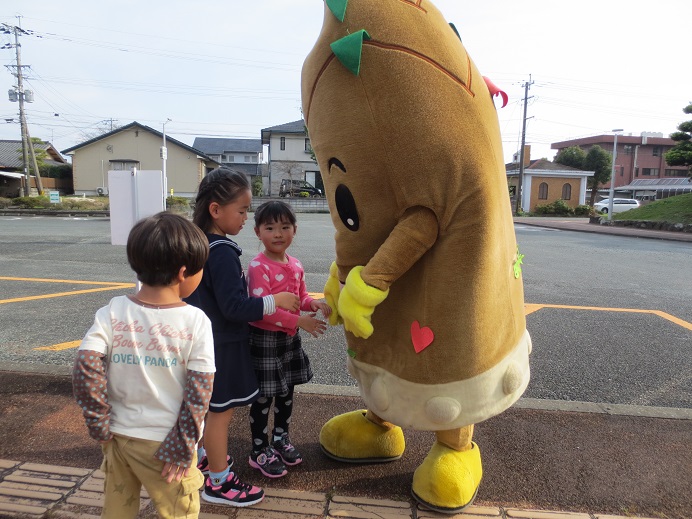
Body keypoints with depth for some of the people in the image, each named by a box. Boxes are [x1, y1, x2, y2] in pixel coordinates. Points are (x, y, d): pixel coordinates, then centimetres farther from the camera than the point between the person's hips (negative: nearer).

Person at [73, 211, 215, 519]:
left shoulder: (112, 312, -10)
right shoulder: (196, 321, -17)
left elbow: (85, 368, -16)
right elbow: (199, 393, -17)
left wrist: (100, 425, -4)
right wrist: (181, 449, -8)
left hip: (119, 435, 4)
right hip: (165, 442, -3)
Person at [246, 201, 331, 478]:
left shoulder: (295, 265, 3)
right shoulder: (258, 267, -20)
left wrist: (313, 303, -8)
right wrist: (299, 321, -29)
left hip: (289, 336, 7)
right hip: (264, 338, -7)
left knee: (286, 392, 20)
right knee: (264, 397, 7)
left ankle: (280, 439, 42)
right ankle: (259, 452, 26)